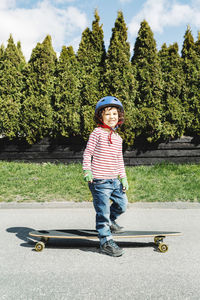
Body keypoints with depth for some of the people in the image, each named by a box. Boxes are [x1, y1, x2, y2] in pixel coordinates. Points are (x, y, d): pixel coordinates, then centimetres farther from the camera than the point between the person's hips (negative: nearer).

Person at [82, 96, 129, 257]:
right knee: (103, 210, -1)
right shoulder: (97, 133, -7)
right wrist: (87, 170, -13)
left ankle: (109, 221, 42)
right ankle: (106, 242, 13)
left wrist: (123, 178, 15)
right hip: (100, 181, -7)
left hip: (114, 180, 7)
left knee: (122, 204, 14)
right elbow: (88, 153, -5)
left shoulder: (118, 138, 13)